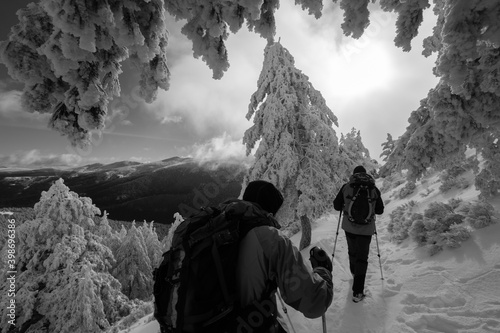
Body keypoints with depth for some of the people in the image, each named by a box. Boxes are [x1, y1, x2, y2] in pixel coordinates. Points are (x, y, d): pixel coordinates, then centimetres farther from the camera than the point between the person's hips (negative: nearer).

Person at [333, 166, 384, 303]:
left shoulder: (346, 187, -5)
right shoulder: (374, 189, -3)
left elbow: (336, 206, 0)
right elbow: (380, 210, 6)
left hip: (349, 227, 1)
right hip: (366, 229, -1)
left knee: (352, 252, 25)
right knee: (362, 258, 5)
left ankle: (354, 272, 50)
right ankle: (357, 292, 4)